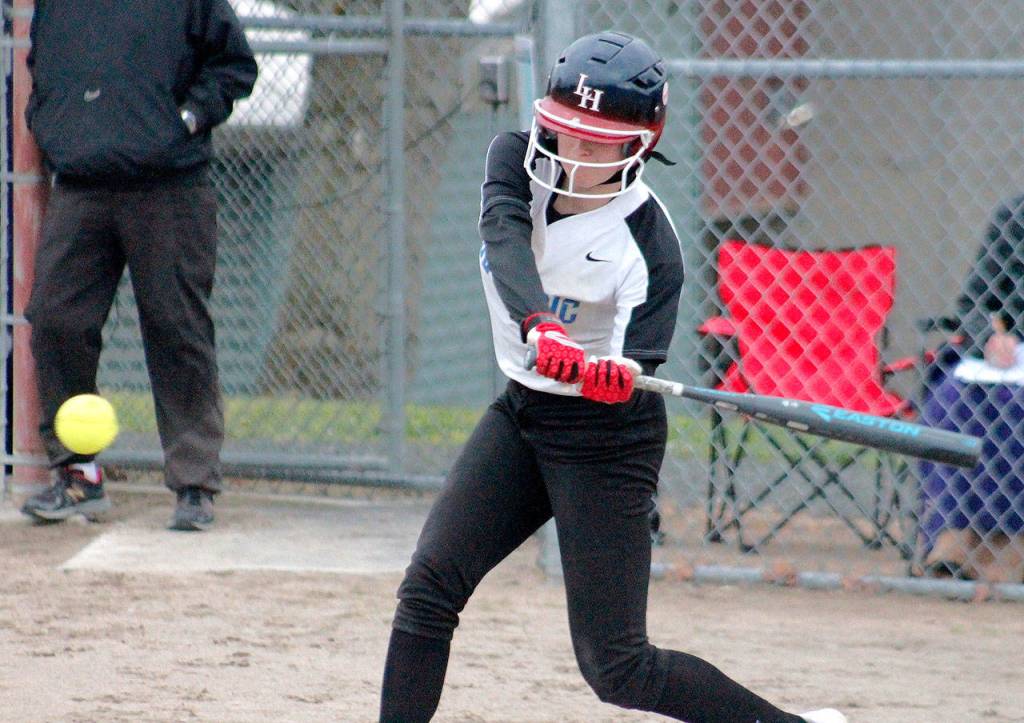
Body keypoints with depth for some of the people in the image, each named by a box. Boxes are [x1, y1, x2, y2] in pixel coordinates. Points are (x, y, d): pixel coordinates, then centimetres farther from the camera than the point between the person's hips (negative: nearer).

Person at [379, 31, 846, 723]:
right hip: (521, 415, 6)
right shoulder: (516, 160, -8)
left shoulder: (649, 243, -20)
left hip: (605, 441, -6)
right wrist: (539, 328, -48)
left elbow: (641, 361, -26)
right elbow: (507, 240, -29)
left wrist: (619, 376, -51)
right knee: (428, 588, -9)